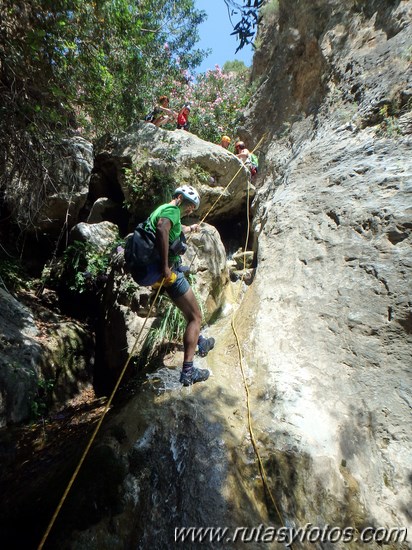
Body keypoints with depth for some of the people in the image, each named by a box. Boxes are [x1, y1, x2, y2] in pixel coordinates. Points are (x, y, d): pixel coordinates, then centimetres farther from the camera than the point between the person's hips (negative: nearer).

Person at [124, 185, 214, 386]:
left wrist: (191, 228, 58)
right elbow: (161, 229, -32)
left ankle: (199, 342, 43)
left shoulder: (162, 210, 22)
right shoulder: (172, 209, -8)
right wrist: (165, 265, -31)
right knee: (195, 317, -1)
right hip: (169, 272, -10)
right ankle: (188, 372, -3)